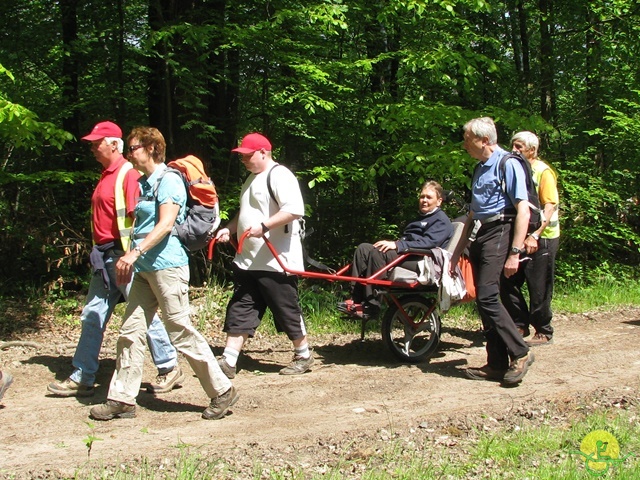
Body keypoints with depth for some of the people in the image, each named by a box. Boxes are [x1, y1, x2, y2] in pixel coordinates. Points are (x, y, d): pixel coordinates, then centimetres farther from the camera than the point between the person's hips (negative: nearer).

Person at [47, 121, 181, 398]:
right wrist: (99, 253, 18)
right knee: (92, 315, 9)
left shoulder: (128, 175, -12)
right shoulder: (106, 176, 17)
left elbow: (137, 217, -20)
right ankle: (82, 378, 15)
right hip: (104, 257, 10)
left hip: (123, 255, -10)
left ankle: (170, 369, 12)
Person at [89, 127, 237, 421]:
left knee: (181, 333, -5)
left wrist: (135, 252, -26)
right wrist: (129, 261, 14)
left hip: (167, 265, -9)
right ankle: (121, 399, 12)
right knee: (130, 332, 6)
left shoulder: (168, 180, -9)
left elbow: (166, 223, -19)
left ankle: (222, 391, 7)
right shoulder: (143, 183, 17)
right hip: (143, 268, 9)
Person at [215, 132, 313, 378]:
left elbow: (294, 209, -24)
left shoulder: (279, 176, -12)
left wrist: (263, 226, -30)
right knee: (239, 311, 5)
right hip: (247, 261, 9)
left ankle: (303, 356, 19)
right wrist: (229, 229, 15)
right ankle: (228, 362, 6)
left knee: (287, 309, 2)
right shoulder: (252, 178, 19)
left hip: (276, 261, -9)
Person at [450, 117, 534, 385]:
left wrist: (515, 252, -20)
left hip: (499, 233, -9)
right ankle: (497, 364, 10)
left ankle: (520, 353, -6)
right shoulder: (479, 169, 20)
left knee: (487, 297, -17)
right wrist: (457, 252, 25)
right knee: (484, 300, 5)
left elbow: (523, 211, -14)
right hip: (478, 236, 9)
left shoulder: (508, 164, -6)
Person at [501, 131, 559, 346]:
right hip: (520, 236, 7)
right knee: (508, 283, 5)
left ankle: (543, 332, 12)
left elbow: (550, 206, -17)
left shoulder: (543, 172, -9)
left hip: (541, 239, -7)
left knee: (539, 288, -1)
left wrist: (535, 235, -25)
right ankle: (520, 325, 18)